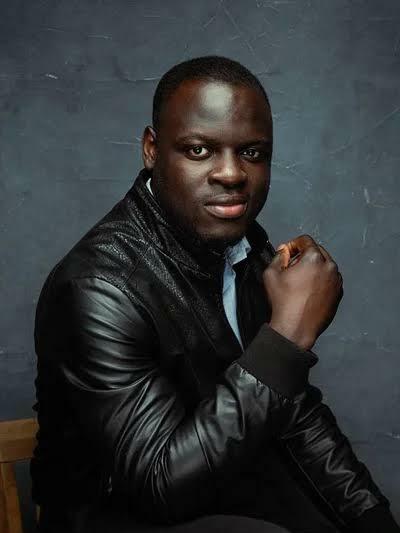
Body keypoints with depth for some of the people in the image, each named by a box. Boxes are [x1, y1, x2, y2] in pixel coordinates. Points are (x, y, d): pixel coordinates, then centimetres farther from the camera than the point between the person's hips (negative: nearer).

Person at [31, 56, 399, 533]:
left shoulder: (245, 246, -2)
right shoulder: (99, 288, -25)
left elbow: (297, 408, 5)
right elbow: (164, 485, -27)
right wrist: (290, 332, -30)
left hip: (234, 477, 7)